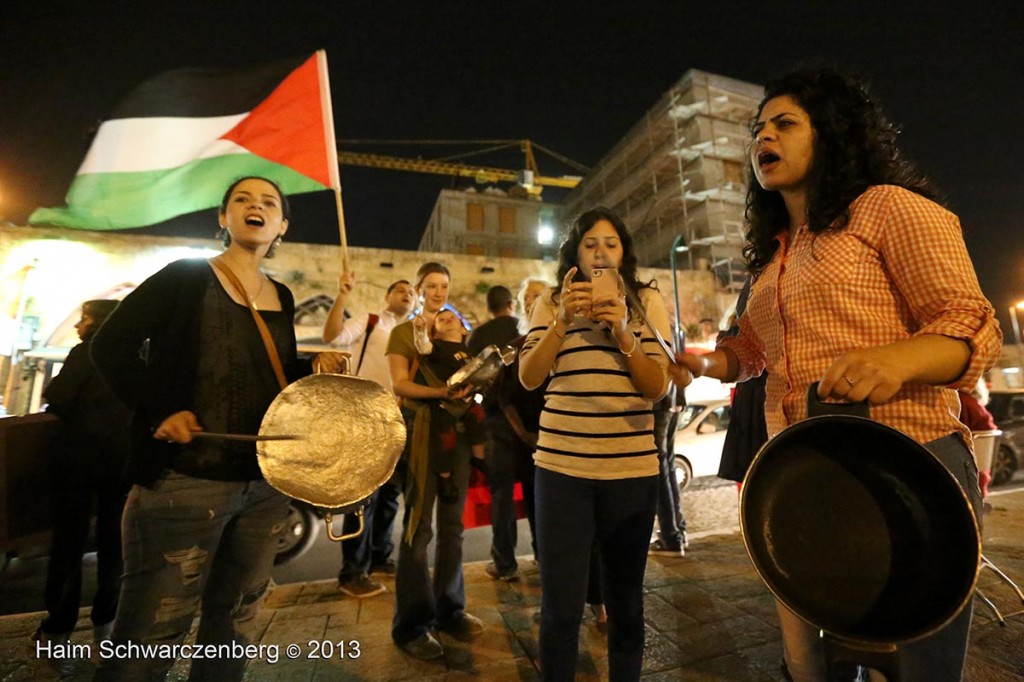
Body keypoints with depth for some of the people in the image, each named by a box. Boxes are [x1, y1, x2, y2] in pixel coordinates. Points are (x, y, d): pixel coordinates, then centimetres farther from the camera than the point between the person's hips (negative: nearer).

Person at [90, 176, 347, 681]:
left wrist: (315, 370, -1)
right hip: (185, 482, -5)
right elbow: (112, 345, -5)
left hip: (266, 485, 6)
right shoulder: (185, 278, -3)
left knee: (235, 618, 21)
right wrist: (160, 409, -16)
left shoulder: (282, 298, 11)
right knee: (151, 635, 6)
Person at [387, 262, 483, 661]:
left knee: (452, 523, 10)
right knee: (418, 526, 0)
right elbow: (399, 384, -7)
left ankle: (449, 609, 23)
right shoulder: (403, 332, 5)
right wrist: (439, 391, -23)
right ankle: (412, 623, 13)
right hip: (421, 430, -4)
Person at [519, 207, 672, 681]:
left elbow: (657, 388, -1)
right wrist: (563, 319, -15)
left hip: (632, 467, 1)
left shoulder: (647, 301, 6)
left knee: (625, 602, 15)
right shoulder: (551, 303, 7)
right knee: (560, 607, 6)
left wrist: (624, 334, -16)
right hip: (560, 465, 0)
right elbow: (529, 377, -4)